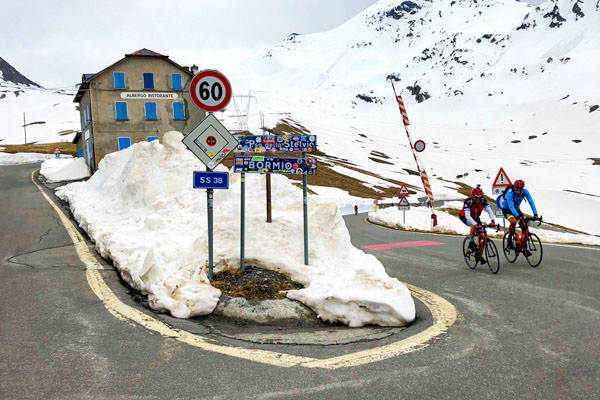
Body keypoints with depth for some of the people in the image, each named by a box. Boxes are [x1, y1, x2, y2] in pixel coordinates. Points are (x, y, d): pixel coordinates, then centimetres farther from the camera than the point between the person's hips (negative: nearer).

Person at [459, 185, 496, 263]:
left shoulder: (483, 200, -23)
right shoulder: (468, 201, -34)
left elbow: (489, 211, -29)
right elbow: (467, 215, -43)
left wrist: (492, 221, -47)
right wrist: (476, 224, -56)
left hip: (475, 217, 5)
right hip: (464, 216, -4)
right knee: (473, 226, -36)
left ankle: (479, 256, 6)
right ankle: (471, 243, -14)